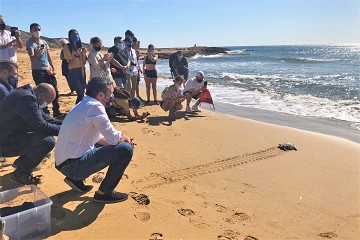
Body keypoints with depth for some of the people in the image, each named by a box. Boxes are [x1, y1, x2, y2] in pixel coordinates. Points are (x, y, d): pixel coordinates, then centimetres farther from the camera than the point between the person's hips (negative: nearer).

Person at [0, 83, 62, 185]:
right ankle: (20, 174, -7)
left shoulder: (26, 93, 7)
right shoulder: (27, 98, -26)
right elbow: (40, 126, -28)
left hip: (10, 135, 11)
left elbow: (43, 117, 13)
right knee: (48, 141, -24)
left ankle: (21, 161, 21)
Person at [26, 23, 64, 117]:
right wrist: (37, 54, -39)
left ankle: (56, 111, 13)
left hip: (48, 70, 6)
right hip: (37, 71, -6)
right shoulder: (30, 42, -5)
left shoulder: (44, 42, 15)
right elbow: (32, 58, -18)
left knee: (55, 90, 4)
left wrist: (53, 68, 14)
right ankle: (45, 112, 3)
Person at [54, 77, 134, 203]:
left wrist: (122, 138, 12)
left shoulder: (84, 105, 14)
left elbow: (97, 137, 20)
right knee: (126, 149, -12)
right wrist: (125, 138, 6)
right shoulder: (94, 107, -16)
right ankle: (104, 193, 1)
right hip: (74, 166, -10)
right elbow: (113, 138, -15)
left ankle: (75, 179, 20)